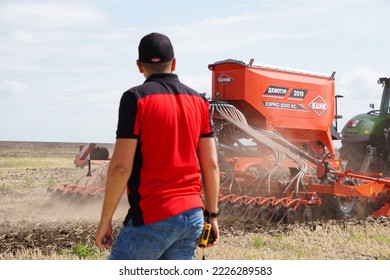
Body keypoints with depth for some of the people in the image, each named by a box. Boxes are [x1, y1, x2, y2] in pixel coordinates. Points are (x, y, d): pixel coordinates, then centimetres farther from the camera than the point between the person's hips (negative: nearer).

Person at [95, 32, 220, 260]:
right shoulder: (199, 101, 8)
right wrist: (212, 214, 15)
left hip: (152, 218, -6)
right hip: (193, 215, 6)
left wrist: (105, 220, -5)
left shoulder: (136, 98, -8)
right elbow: (211, 165, 7)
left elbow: (121, 166, -13)